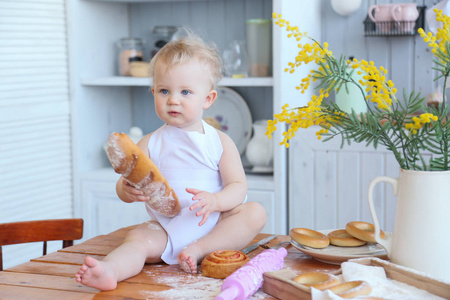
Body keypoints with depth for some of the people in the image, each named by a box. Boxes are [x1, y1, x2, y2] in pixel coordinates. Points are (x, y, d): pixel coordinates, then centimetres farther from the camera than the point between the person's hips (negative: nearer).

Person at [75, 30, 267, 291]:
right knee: (138, 238, -26)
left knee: (255, 212, -21)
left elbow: (238, 186, -6)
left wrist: (215, 201, -28)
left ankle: (200, 249, -29)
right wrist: (127, 190, -26)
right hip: (167, 228, 1)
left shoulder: (220, 142, 1)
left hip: (214, 224, 0)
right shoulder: (151, 144, 5)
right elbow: (124, 185, 0)